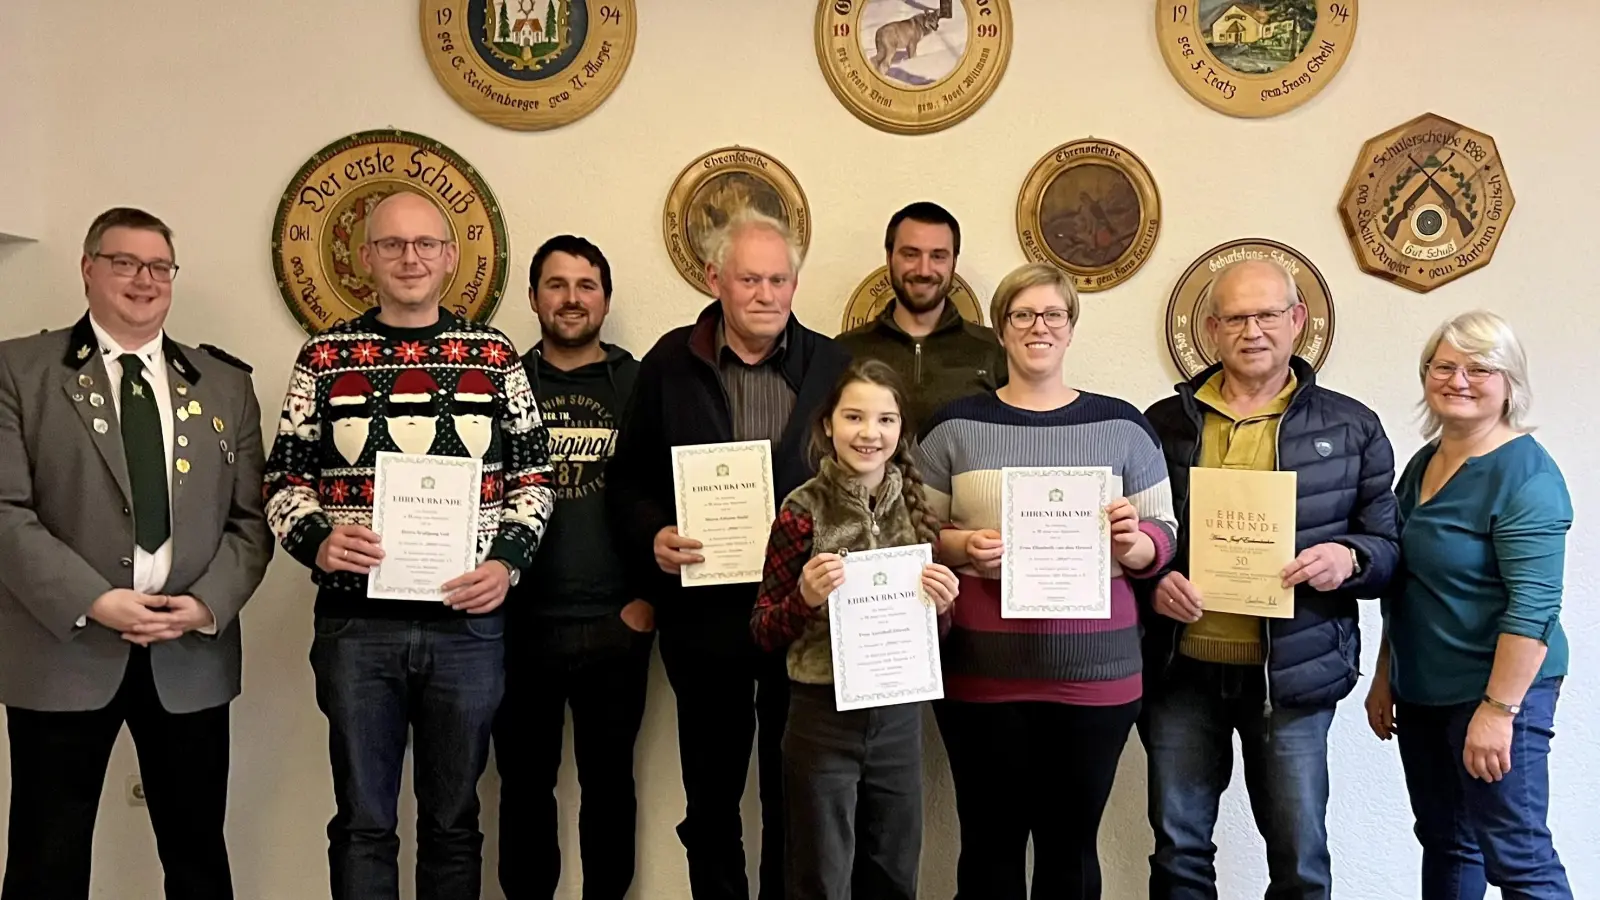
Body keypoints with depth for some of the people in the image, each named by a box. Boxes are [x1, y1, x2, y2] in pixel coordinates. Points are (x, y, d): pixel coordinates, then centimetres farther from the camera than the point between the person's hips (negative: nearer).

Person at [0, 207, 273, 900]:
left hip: (193, 652, 3)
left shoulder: (225, 383, 10)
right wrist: (94, 601, -16)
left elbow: (251, 518, 7)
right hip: (63, 646, -2)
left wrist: (208, 603, -9)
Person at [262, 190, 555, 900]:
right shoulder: (325, 357, 4)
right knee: (363, 821, 8)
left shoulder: (495, 357, 5)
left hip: (469, 620, 1)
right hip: (356, 622, 0)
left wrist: (507, 563, -7)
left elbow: (532, 477, 8)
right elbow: (285, 481, 7)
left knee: (454, 819, 13)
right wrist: (316, 540, -13)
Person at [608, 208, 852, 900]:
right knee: (710, 799, 14)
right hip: (704, 614, 0)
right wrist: (652, 536, -14)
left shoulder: (834, 365, 3)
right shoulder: (669, 364, 2)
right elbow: (627, 483, 5)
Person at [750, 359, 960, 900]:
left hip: (900, 716, 4)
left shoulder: (917, 508, 3)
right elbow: (762, 634, -4)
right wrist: (805, 598, -22)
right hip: (823, 718, -4)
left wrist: (942, 605, -8)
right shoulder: (803, 510, -9)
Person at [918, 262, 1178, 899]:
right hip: (983, 668, 0)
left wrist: (1132, 543, -14)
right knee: (991, 841, 6)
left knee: (1072, 845, 10)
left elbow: (1164, 537, 7)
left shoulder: (1122, 424, 6)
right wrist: (961, 547, -14)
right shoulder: (957, 425, 5)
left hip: (1094, 669, 1)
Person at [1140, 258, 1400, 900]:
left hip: (1292, 673, -1)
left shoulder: (1351, 428, 4)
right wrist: (1151, 579, -10)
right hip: (1181, 670, 1)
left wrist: (1349, 558, -16)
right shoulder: (1165, 423, 5)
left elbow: (1390, 544, 6)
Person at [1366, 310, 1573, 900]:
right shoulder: (1423, 463, 11)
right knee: (1444, 843, 17)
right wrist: (1384, 679, 17)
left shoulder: (1524, 473, -14)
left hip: (1495, 690, -8)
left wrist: (1499, 709, -23)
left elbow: (1533, 603, -20)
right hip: (1423, 693, 8)